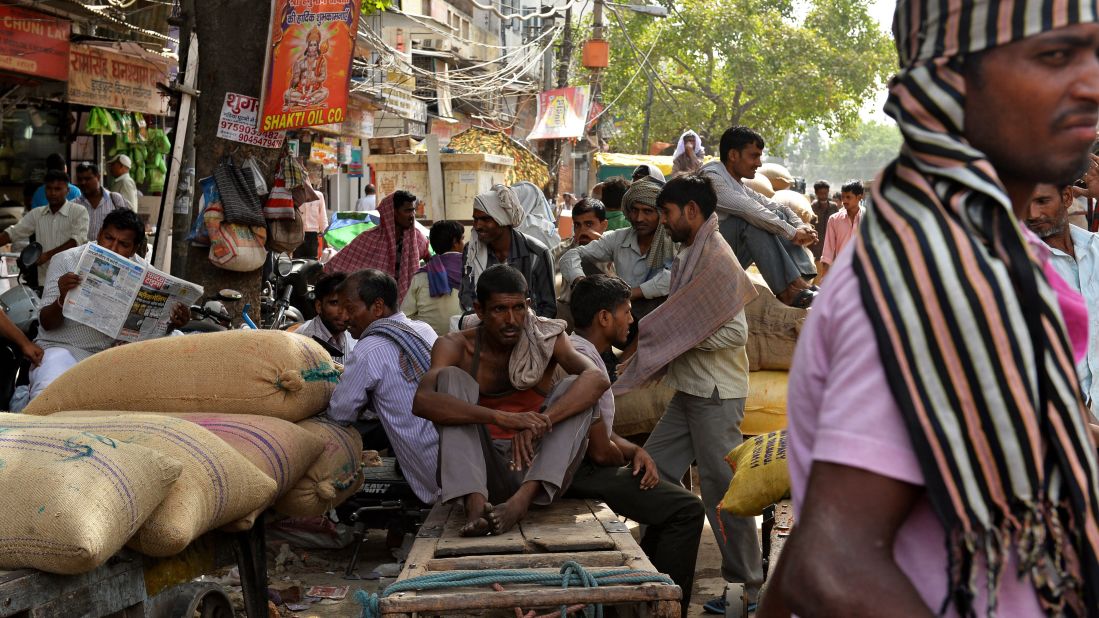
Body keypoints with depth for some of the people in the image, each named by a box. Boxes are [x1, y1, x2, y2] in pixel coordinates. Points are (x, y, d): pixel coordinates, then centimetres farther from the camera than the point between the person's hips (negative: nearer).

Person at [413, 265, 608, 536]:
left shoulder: (545, 339, -1)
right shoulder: (456, 346, -4)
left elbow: (598, 378, -20)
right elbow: (422, 401, -25)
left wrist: (541, 421, -37)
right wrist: (501, 417, -38)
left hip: (535, 468, 1)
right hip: (481, 472, -1)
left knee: (574, 388, -17)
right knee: (451, 376, -17)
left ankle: (523, 499, -36)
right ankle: (475, 503, -35)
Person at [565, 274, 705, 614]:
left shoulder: (581, 351, 13)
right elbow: (600, 450, -23)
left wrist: (637, 452, -1)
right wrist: (628, 458, -1)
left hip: (582, 467, 11)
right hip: (582, 473, -11)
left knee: (669, 494, 24)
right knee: (687, 509, -11)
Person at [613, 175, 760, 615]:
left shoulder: (717, 258, -16)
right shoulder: (692, 255, 13)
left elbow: (734, 332, -20)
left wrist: (680, 342, -15)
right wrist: (651, 341, 7)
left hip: (715, 394, -10)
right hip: (690, 389, 10)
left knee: (722, 487, -3)